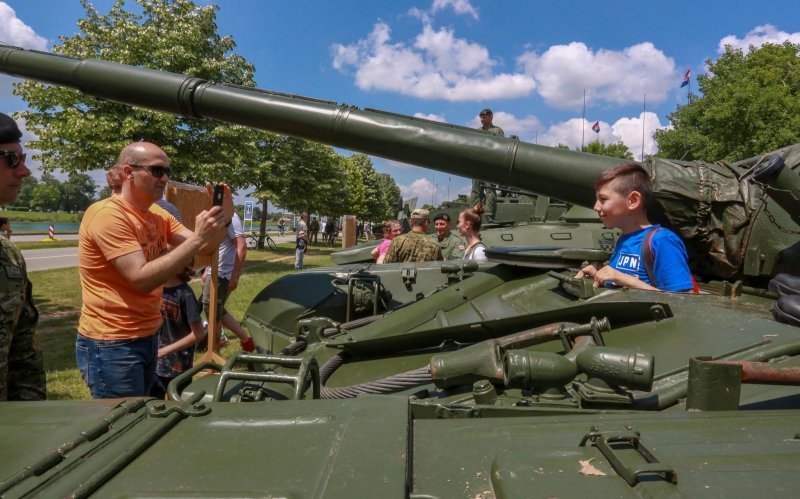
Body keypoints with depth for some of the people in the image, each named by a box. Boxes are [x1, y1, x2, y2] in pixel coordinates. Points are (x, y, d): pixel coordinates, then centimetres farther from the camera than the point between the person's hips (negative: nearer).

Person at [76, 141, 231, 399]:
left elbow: (203, 249, 2)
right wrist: (196, 237, -29)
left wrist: (222, 222, -18)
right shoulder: (108, 214, -19)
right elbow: (142, 279, -27)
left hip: (148, 336, 8)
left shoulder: (159, 216, 6)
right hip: (112, 343, -8)